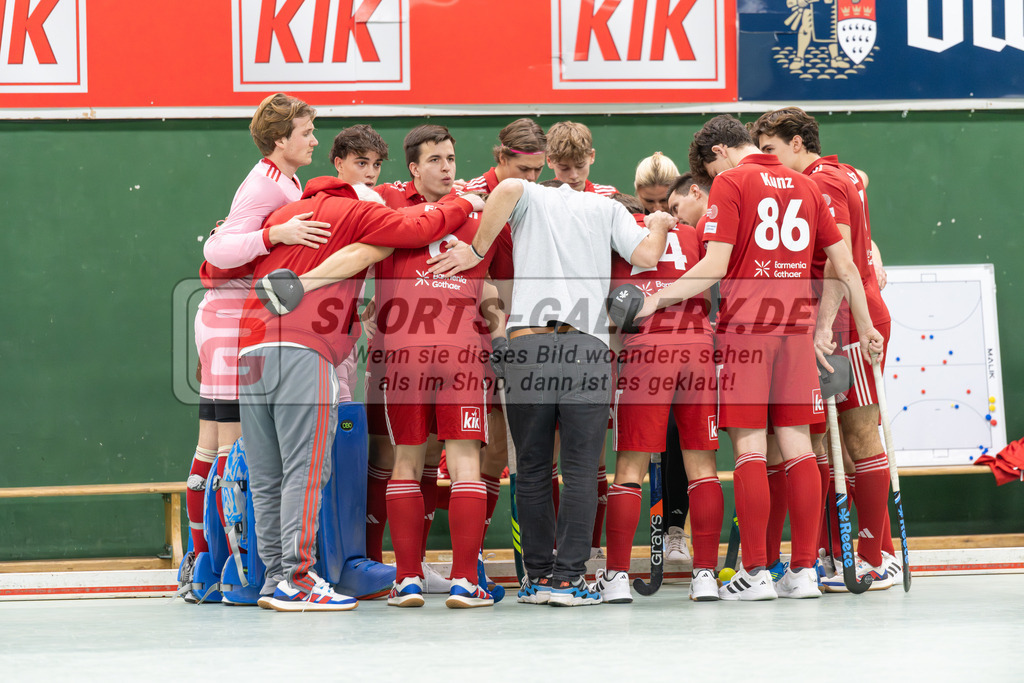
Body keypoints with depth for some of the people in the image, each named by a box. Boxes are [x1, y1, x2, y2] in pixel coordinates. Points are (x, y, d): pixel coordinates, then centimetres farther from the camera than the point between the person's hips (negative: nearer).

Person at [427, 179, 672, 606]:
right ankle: (567, 578, -4)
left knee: (532, 469, 8)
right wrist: (658, 225, 27)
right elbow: (646, 256, 6)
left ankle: (538, 575, 10)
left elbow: (507, 188, -10)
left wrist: (476, 250, -3)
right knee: (580, 470, 1)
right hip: (587, 348, 0)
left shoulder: (531, 197, 14)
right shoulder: (607, 208, 17)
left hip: (528, 343, 0)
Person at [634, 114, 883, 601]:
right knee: (797, 446, 6)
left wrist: (659, 299, -4)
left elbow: (714, 267, -10)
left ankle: (755, 573, -4)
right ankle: (803, 570, 5)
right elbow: (845, 265, 15)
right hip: (796, 324, 5)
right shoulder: (803, 185, 14)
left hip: (745, 327, -5)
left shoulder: (731, 183, -2)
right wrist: (866, 327, 23)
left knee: (749, 447, -3)